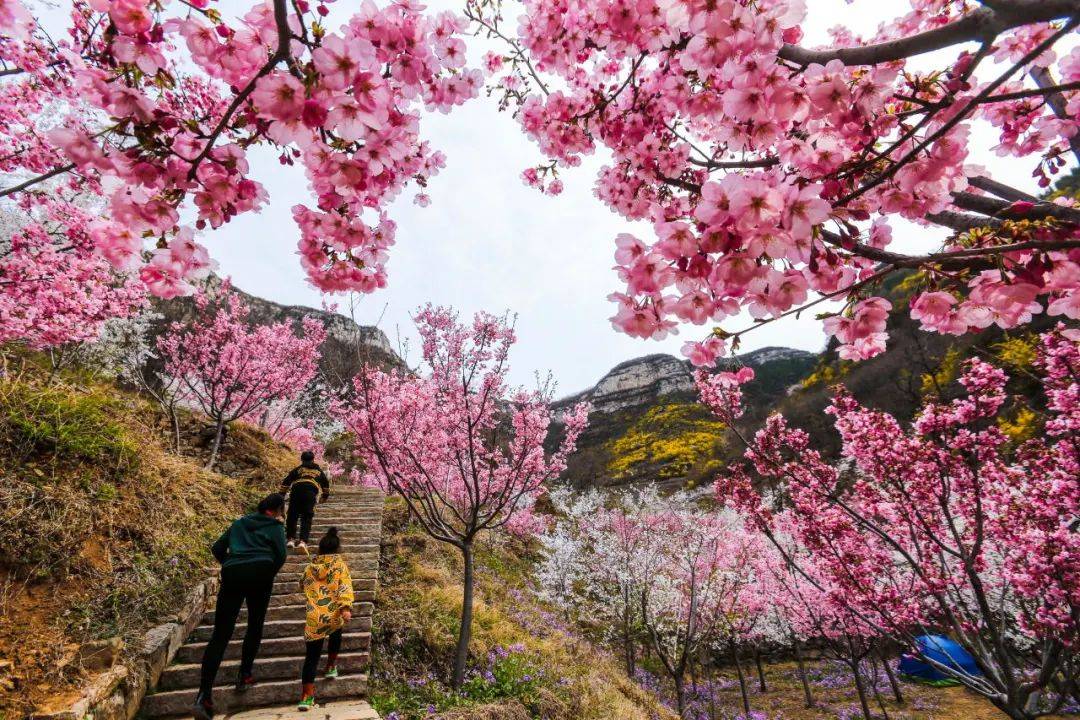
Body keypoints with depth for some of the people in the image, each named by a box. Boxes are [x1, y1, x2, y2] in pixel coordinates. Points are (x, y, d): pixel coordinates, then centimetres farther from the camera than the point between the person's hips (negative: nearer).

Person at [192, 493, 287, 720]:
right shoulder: (275, 526, 11)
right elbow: (280, 555, 0)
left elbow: (217, 548, 23)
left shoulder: (239, 523, 26)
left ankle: (204, 696, -12)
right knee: (255, 627, 17)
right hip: (259, 573, -3)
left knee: (220, 635, -1)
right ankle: (244, 677, 20)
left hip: (231, 576, 4)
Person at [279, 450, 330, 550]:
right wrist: (325, 496, 48)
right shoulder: (319, 471, 27)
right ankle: (303, 541, -11)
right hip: (311, 494, 0)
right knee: (306, 518, 1)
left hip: (296, 491, 0)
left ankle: (291, 539, 10)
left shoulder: (298, 469, 22)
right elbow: (326, 484, 35)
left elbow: (286, 481, 13)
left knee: (292, 516, 13)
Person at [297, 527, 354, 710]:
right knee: (336, 632, 33)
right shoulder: (340, 565, 3)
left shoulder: (310, 568, 12)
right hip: (334, 615, -1)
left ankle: (306, 697, 5)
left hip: (314, 619, 1)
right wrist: (346, 607, -22)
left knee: (311, 657, 11)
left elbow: (303, 586, 31)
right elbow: (345, 587, -13)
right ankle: (331, 667, 35)